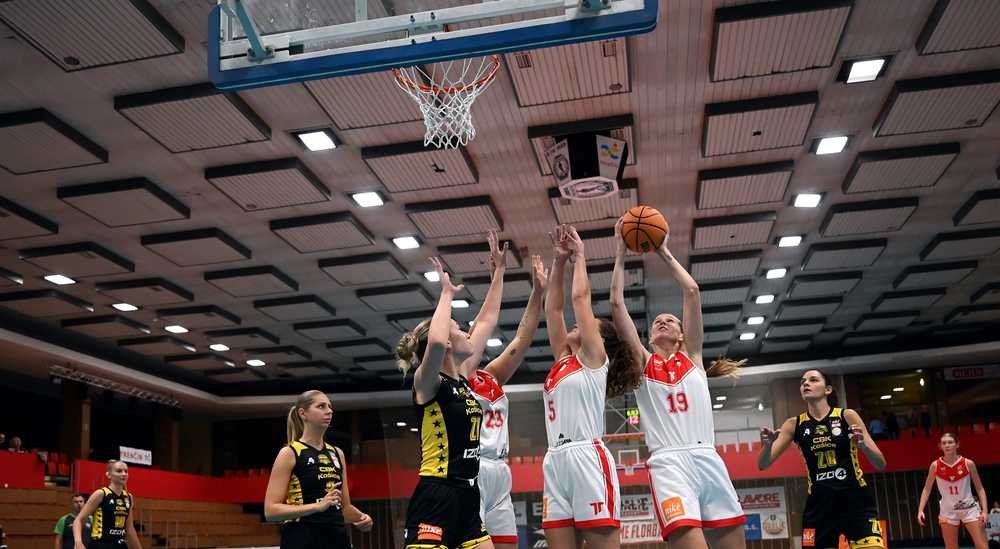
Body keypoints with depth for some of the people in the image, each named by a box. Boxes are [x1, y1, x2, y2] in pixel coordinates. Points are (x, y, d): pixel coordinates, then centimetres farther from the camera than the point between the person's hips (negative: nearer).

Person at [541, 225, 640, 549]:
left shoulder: (595, 358, 6)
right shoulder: (563, 359, 23)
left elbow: (580, 297, 5)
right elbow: (553, 308, 22)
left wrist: (580, 255, 16)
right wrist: (559, 262, 22)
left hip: (586, 458, -7)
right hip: (555, 462, 7)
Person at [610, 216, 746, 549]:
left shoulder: (691, 355, 20)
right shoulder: (643, 362, 17)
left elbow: (692, 291, 14)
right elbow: (617, 303, 11)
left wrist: (664, 253, 21)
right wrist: (621, 252, 15)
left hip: (708, 459, 3)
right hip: (668, 462, -2)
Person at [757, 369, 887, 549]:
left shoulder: (847, 416, -2)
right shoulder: (794, 424, 3)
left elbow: (881, 464, -2)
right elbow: (763, 464, -1)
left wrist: (864, 445, -23)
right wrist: (767, 444, -22)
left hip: (855, 500, -2)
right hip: (819, 505, 2)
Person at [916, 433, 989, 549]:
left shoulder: (968, 463, -10)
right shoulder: (935, 466, -7)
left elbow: (980, 489, -1)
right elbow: (927, 489, 2)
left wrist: (984, 511, -11)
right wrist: (920, 510, -8)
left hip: (969, 508, -1)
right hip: (948, 511, 1)